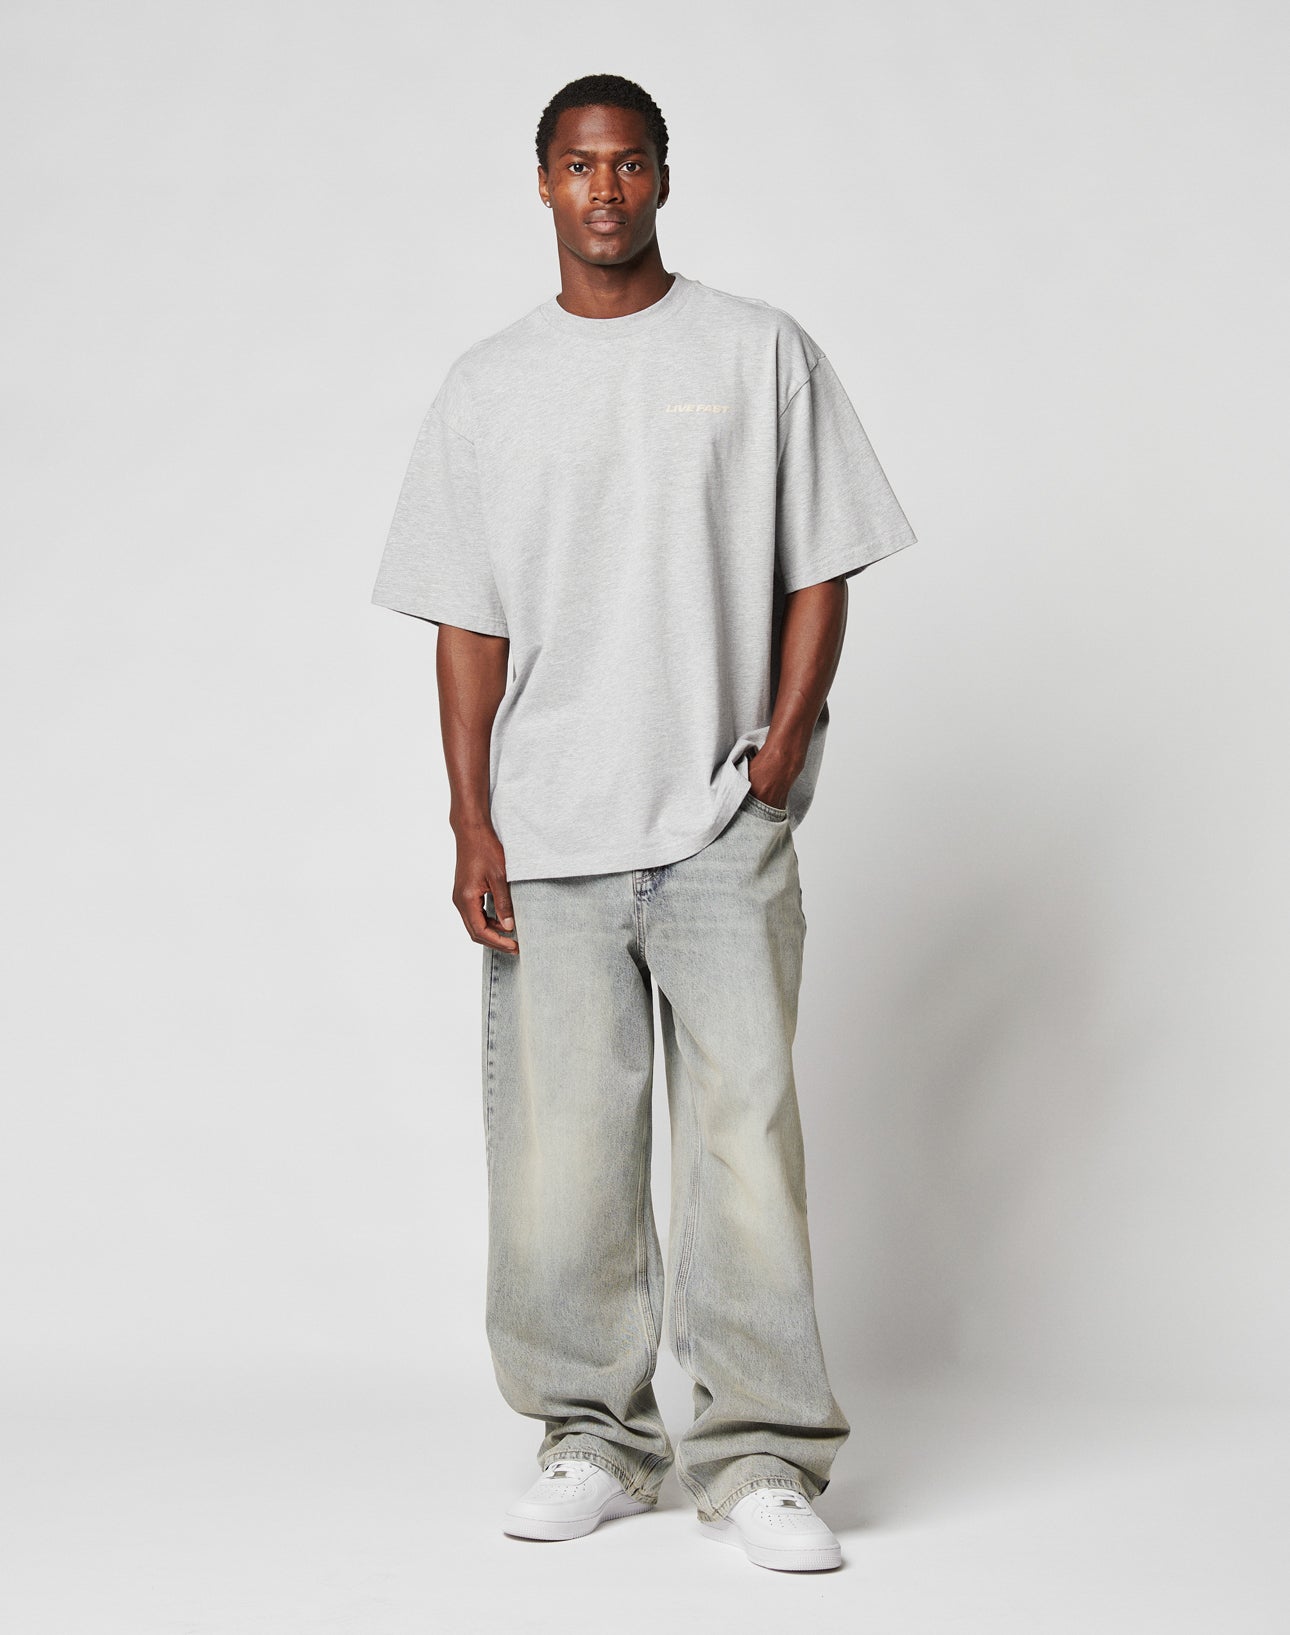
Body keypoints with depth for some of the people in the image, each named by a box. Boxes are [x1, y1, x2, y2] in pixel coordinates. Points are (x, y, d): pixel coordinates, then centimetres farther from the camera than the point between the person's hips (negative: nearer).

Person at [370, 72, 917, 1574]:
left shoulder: (761, 354, 6)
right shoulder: (488, 387, 10)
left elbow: (820, 569, 7)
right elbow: (469, 620, 9)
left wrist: (785, 742, -6)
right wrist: (472, 821, 1)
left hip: (724, 826, -2)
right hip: (548, 834, 2)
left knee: (746, 1127, -5)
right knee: (559, 1150, 3)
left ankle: (760, 1458, 3)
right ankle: (595, 1438, 17)